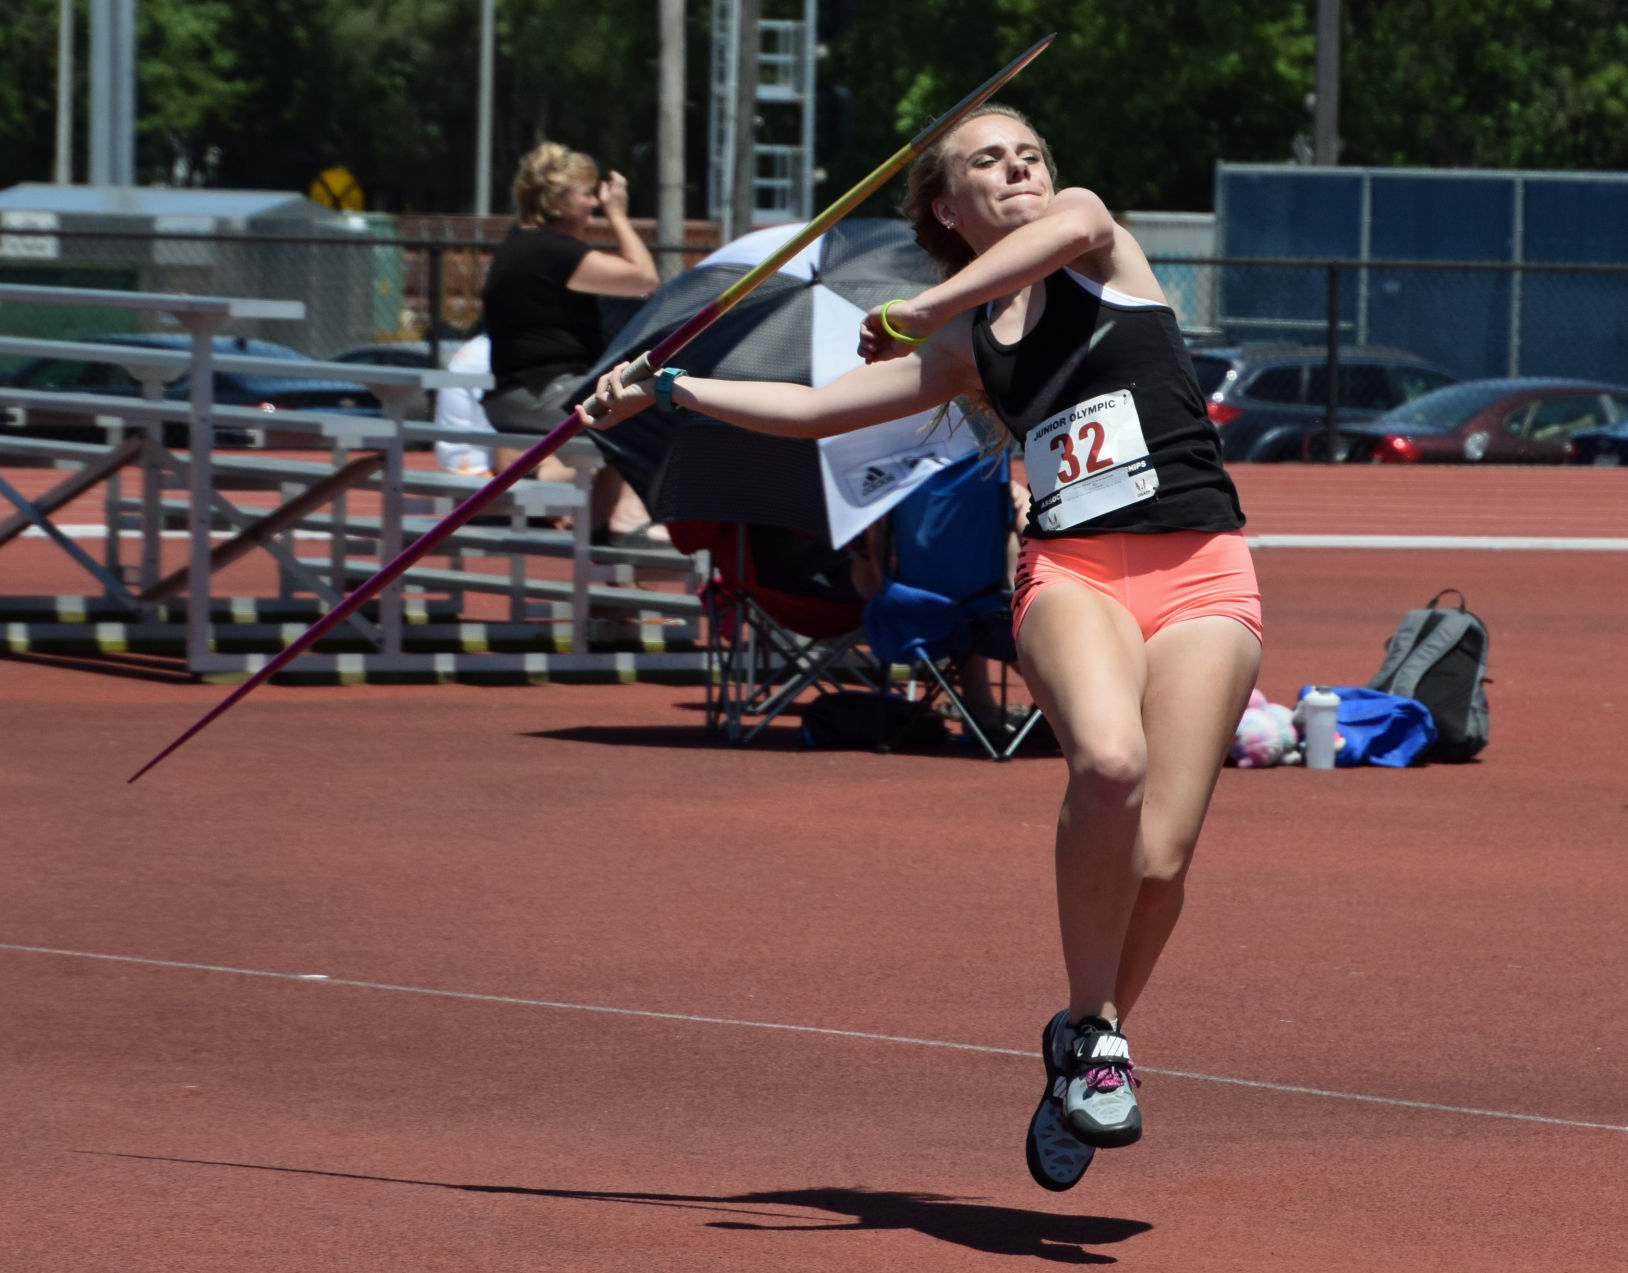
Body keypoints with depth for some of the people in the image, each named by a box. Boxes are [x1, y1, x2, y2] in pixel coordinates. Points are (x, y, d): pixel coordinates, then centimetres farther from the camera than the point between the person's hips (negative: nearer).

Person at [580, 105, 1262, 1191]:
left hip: (1202, 573, -1)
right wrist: (666, 390, 22)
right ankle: (1089, 1029, -16)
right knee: (1109, 757, -33)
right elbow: (818, 409, 25)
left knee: (1159, 859, -12)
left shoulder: (1097, 243, 11)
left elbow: (1074, 227, -14)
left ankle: (1088, 1059, 14)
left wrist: (926, 306, -10)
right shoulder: (965, 347, 19)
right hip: (1071, 570, 1)